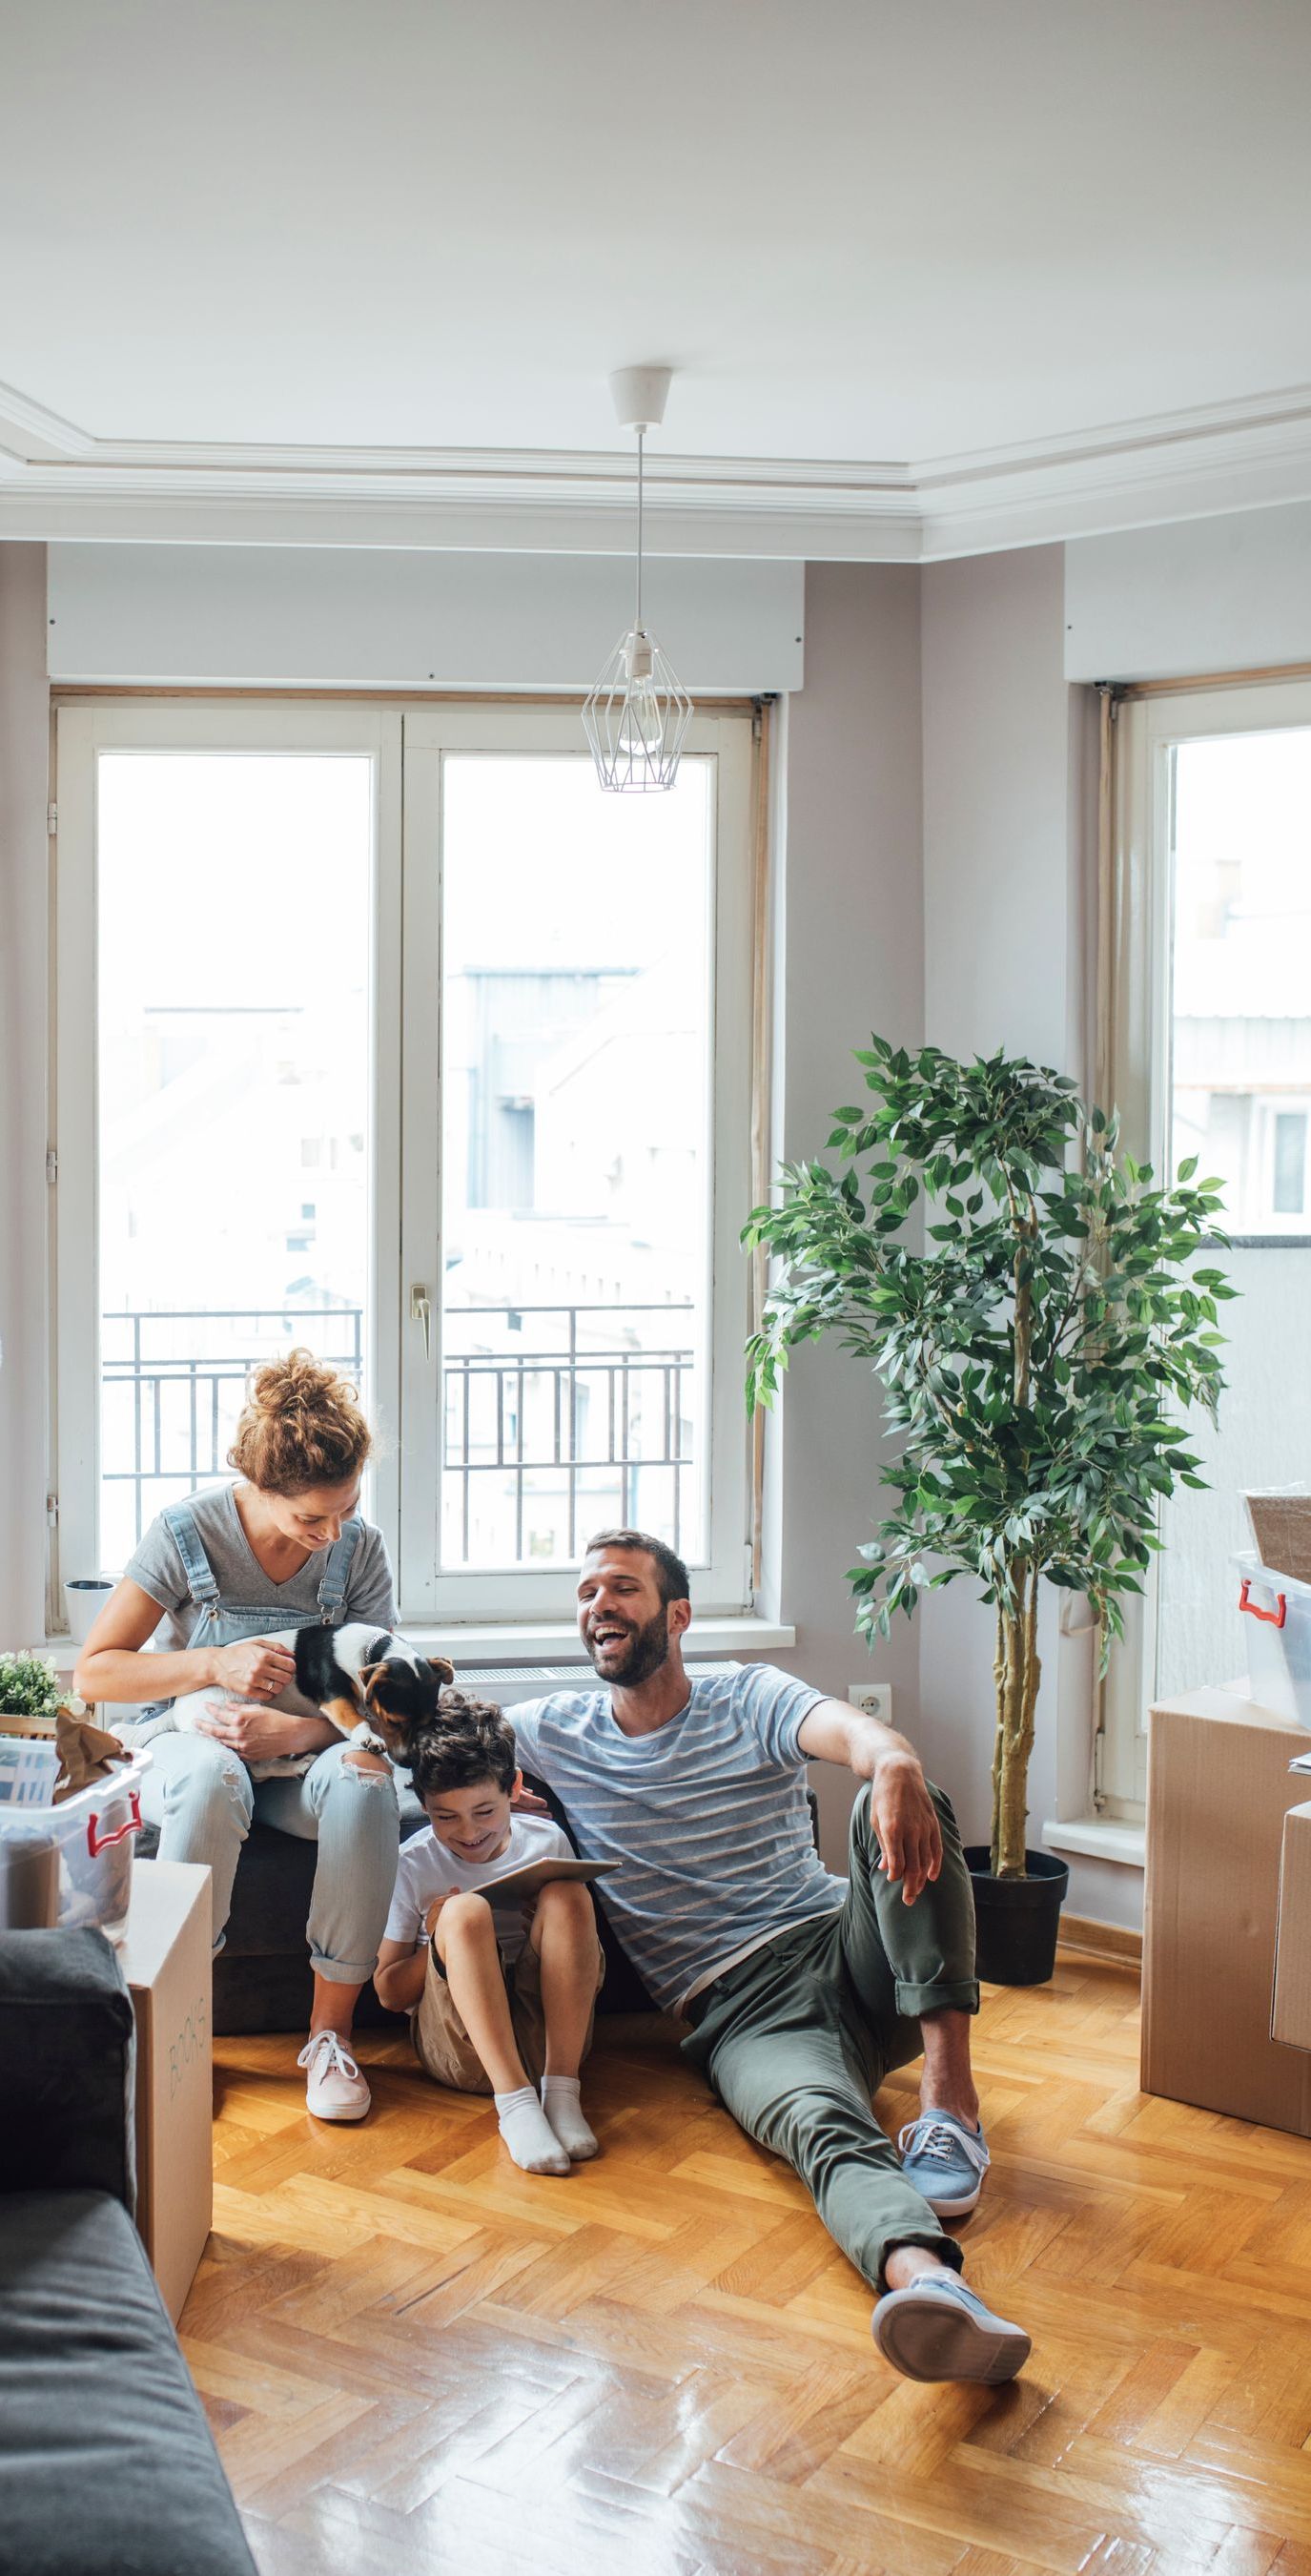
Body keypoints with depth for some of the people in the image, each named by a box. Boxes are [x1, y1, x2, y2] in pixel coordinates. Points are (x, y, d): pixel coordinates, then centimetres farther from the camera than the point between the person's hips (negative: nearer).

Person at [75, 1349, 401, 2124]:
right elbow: (94, 1671, -9)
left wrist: (293, 1730, -27)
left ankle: (331, 2030, -22)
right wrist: (213, 1665, -23)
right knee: (210, 1779, -40)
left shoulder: (359, 1549, -7)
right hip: (190, 1739, -2)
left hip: (301, 1751, 2)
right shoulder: (186, 1533, -13)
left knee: (366, 1777, -34)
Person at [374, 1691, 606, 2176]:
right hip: (456, 2044, -1)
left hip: (545, 2033, 2)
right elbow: (389, 1993, 5)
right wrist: (439, 1941, -14)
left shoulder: (547, 1842, 6)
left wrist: (550, 1924, -10)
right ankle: (514, 2100, -36)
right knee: (465, 1910, -27)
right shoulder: (414, 1865, 2)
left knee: (567, 1893, -22)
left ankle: (561, 2090, -28)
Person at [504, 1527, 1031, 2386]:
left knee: (902, 1802, -30)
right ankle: (926, 2278, -67)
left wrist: (893, 1764, -42)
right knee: (821, 2124, -36)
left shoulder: (751, 1700, 6)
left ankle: (951, 2102, -34)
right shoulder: (556, 1730, 14)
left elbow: (852, 1731, -16)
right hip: (740, 2012, -1)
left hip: (845, 1949, 1)